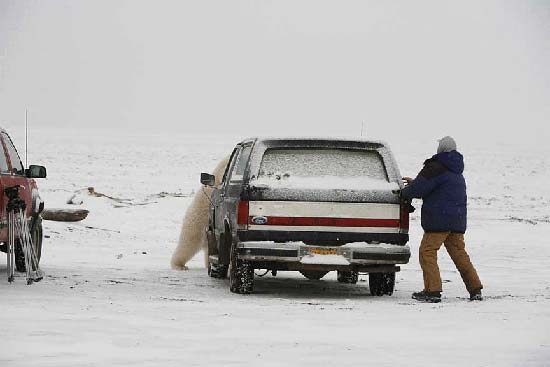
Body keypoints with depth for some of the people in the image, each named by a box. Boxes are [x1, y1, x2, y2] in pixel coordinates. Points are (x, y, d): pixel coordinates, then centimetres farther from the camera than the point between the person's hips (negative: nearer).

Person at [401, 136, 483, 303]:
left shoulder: (435, 168, -10)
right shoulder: (457, 172, 20)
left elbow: (419, 189, -14)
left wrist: (404, 192, 6)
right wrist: (414, 182, 30)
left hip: (439, 220, -8)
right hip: (457, 220, 8)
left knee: (427, 252, -4)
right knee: (459, 253, 12)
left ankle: (432, 290, -12)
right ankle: (475, 290, 8)